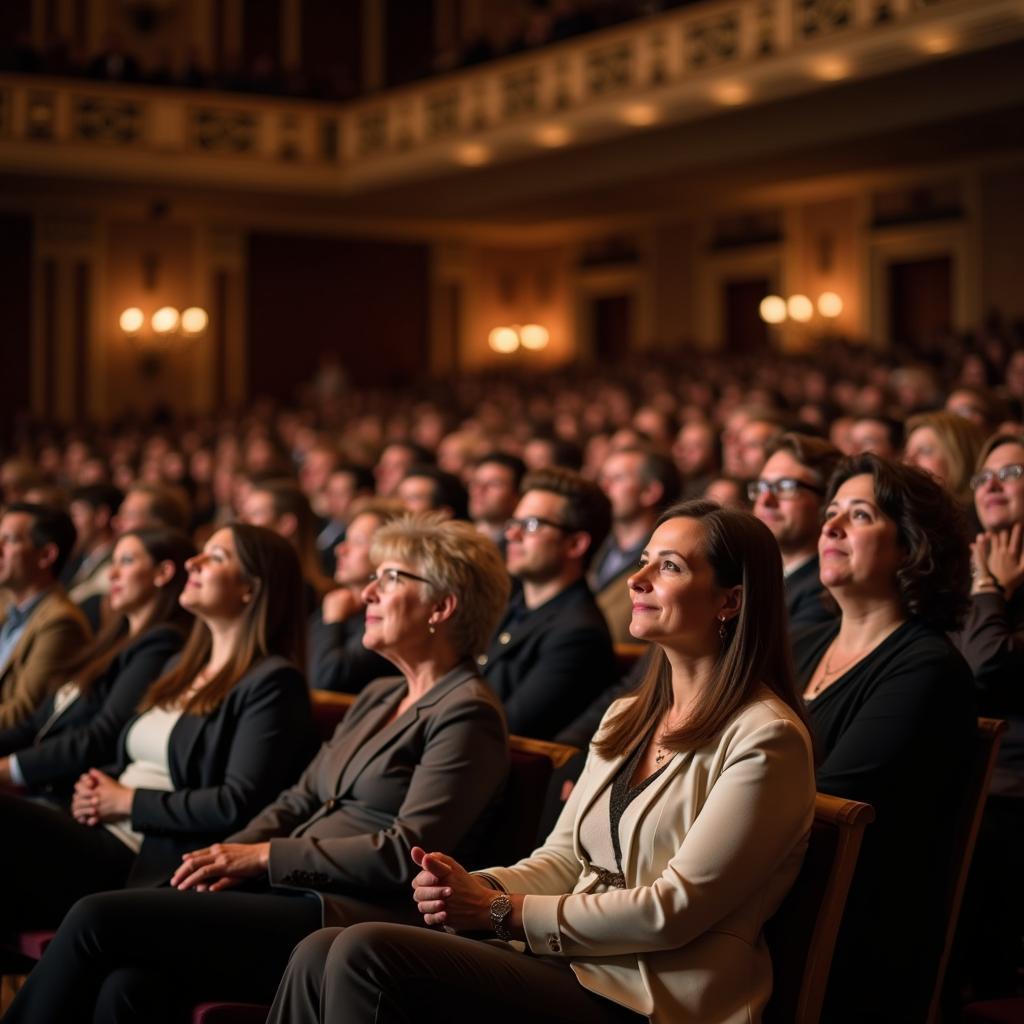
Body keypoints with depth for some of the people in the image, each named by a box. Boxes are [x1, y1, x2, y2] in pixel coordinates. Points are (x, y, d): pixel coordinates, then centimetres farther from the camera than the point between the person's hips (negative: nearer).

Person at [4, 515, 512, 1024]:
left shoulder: (467, 714, -5)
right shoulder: (378, 697, 22)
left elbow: (406, 854, -14)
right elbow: (297, 802, 19)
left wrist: (263, 855, -12)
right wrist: (232, 856, -2)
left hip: (344, 917, -7)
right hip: (286, 891, 7)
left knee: (98, 919, -17)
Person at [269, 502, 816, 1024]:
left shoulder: (765, 740, -9)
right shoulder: (626, 719, 17)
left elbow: (674, 910, -15)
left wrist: (505, 913, -12)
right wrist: (478, 887, -5)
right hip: (576, 964, 8)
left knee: (368, 954, -23)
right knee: (320, 955, -12)